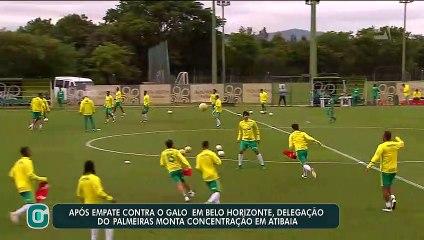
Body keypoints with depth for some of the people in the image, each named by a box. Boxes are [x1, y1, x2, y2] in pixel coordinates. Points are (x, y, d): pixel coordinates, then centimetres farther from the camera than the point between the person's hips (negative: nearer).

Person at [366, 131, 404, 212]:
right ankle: (393, 198, 0)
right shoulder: (395, 144, 3)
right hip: (394, 169, 6)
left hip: (385, 170, -6)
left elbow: (376, 156, -27)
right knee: (388, 186, 23)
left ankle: (388, 206, 4)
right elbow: (402, 143, 26)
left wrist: (370, 165, -34)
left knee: (385, 188, 3)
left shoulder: (382, 146, -14)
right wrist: (397, 139, 46)